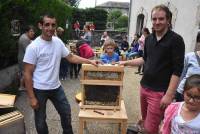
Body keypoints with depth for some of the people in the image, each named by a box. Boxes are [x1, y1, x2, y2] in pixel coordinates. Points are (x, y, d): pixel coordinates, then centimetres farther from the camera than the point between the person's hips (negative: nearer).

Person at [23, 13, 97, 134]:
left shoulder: (58, 42, -3)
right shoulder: (33, 47, -19)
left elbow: (71, 57, 7)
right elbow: (28, 74, -15)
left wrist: (90, 61, -1)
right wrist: (31, 97, -15)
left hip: (56, 87, 6)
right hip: (39, 89, -5)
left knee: (66, 112, 20)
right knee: (40, 119, 14)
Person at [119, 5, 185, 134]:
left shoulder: (176, 40, -11)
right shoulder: (149, 38, 7)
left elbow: (177, 70, -15)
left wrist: (169, 95, -18)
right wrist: (126, 62, 16)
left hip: (160, 91, -6)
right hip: (144, 87, 6)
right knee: (144, 120, 19)